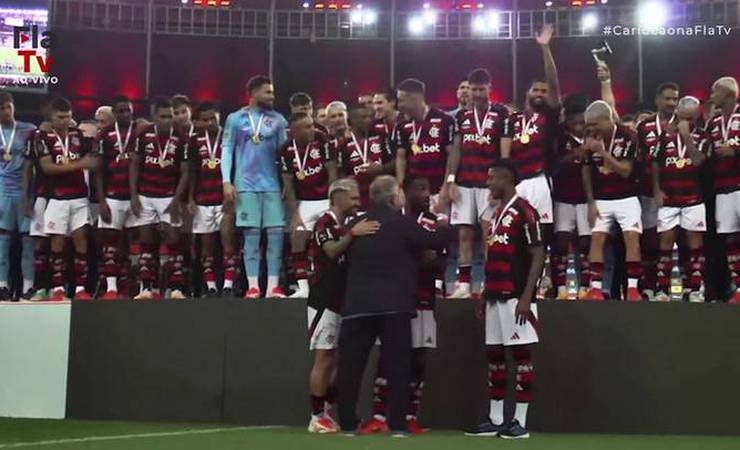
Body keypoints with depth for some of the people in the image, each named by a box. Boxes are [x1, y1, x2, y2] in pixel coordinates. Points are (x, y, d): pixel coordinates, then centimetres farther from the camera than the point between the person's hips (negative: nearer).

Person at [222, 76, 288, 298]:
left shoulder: (278, 120, 10)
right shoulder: (235, 119, 4)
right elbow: (227, 151, 3)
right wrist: (226, 182, -5)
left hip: (272, 185, 2)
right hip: (246, 186, -2)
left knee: (276, 232, -3)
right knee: (251, 234, 0)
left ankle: (273, 286, 1)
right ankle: (253, 286, 2)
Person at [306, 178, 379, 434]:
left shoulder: (346, 226, 18)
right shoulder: (325, 224, -9)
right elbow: (332, 251, -27)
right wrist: (352, 234, -41)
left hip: (342, 303, 9)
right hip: (324, 302, -9)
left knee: (339, 361, 9)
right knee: (324, 360, -7)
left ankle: (327, 413, 16)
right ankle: (317, 418, -2)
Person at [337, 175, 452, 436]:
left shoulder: (355, 225, 10)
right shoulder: (403, 224, -3)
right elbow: (437, 241, 4)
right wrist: (446, 226, 23)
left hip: (356, 305, 4)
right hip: (393, 306, -3)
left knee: (350, 366, 6)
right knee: (397, 366, 3)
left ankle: (347, 424, 7)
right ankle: (398, 425, 1)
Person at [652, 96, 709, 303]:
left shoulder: (702, 136, 1)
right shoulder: (666, 135, 6)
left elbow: (697, 161, -15)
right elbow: (655, 164, 10)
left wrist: (687, 136, -18)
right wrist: (657, 190, 2)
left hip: (693, 198, -1)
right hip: (668, 198, 1)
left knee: (695, 241, 1)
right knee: (666, 240, 2)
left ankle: (695, 290, 6)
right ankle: (662, 290, 5)